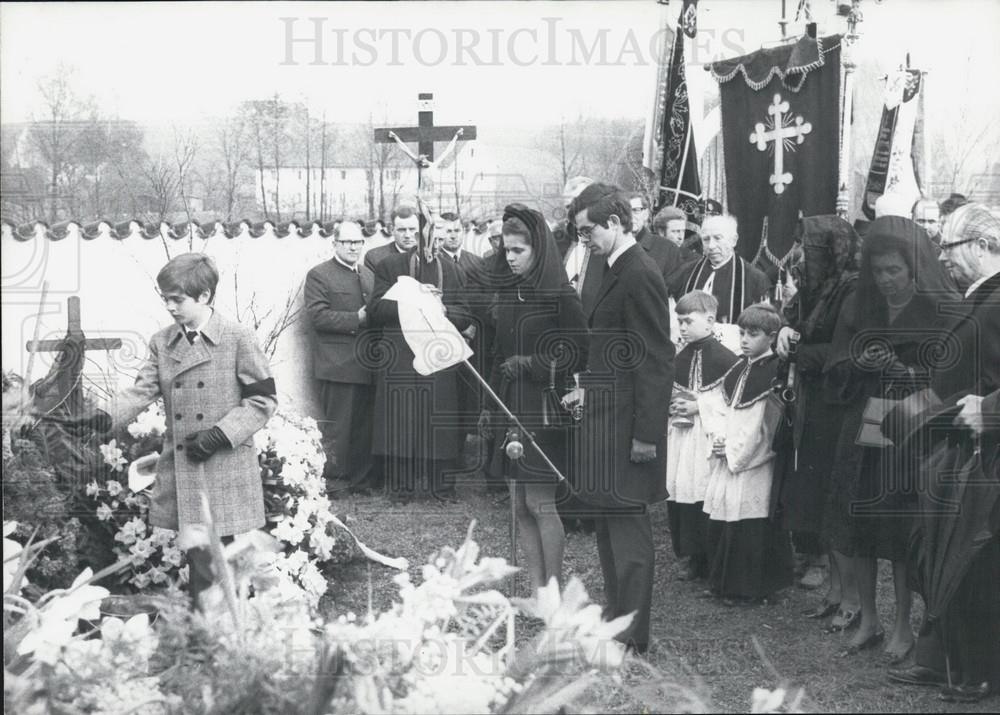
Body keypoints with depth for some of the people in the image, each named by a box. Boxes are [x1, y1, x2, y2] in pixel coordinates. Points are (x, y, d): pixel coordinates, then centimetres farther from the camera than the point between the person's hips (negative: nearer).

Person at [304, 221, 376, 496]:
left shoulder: (369, 275, 20)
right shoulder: (319, 275, -2)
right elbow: (317, 316, -13)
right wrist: (356, 319, -17)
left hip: (366, 364, 6)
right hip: (338, 366, -6)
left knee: (364, 427, 9)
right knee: (336, 427, -4)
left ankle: (360, 479, 16)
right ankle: (332, 481, 3)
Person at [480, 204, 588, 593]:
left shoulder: (561, 295, -9)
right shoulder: (507, 291, 10)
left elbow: (579, 355, -10)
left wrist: (532, 363, -18)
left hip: (544, 409, -7)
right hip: (510, 407, 7)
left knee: (540, 504, -5)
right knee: (520, 506, 8)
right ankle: (536, 591, 14)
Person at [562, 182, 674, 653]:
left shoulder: (639, 275, -17)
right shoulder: (620, 272, 13)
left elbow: (656, 360, -20)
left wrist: (646, 433, -20)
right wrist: (590, 390, 15)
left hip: (626, 428, -10)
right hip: (607, 421, 10)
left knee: (627, 527, -3)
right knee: (609, 524, 16)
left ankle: (632, 637, 4)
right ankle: (616, 619, 26)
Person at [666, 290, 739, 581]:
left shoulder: (724, 357, -8)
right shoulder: (680, 358, 12)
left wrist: (700, 405, -13)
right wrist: (671, 404, -1)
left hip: (710, 435, -6)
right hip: (681, 434, 6)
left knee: (708, 495, -8)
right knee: (680, 491, 5)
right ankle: (694, 559, 15)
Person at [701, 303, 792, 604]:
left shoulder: (774, 373, -11)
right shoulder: (739, 369, 13)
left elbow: (764, 424, -14)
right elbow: (722, 407, 17)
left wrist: (731, 449, -11)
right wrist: (718, 437, 0)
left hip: (754, 463, -7)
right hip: (727, 456, 8)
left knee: (750, 526, -4)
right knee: (721, 521, 11)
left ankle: (747, 589, 6)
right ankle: (723, 582, 22)